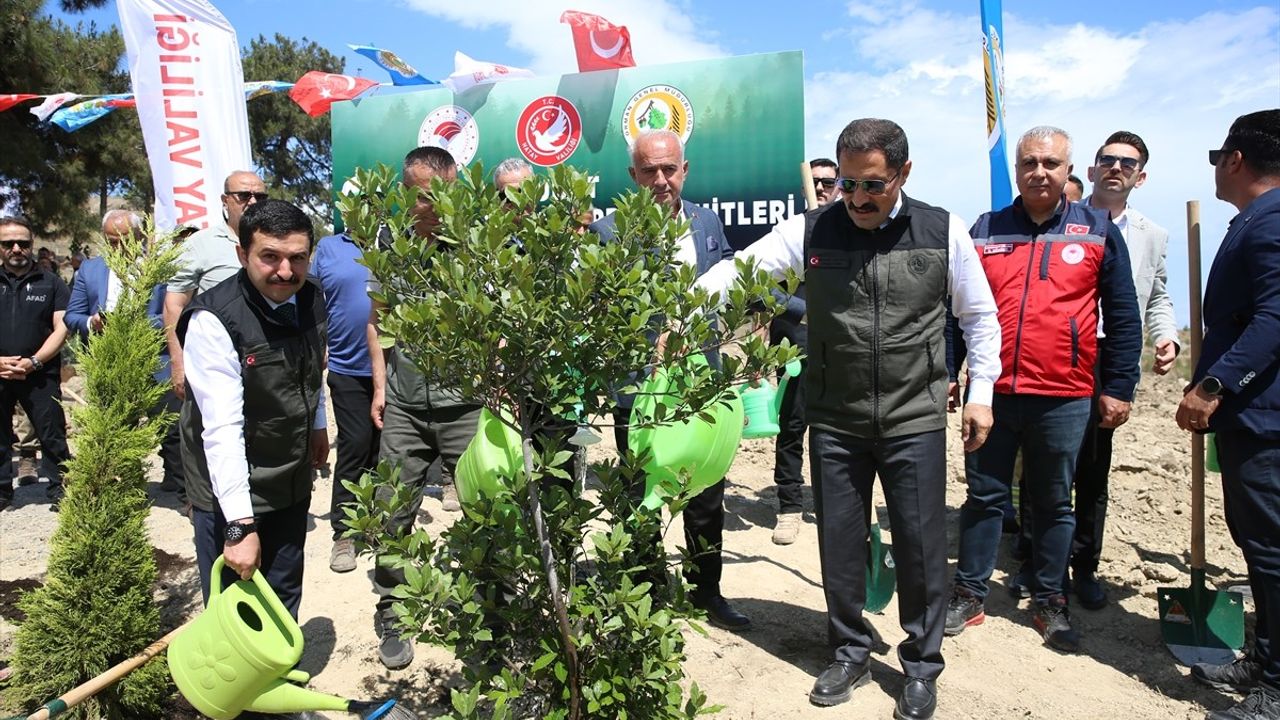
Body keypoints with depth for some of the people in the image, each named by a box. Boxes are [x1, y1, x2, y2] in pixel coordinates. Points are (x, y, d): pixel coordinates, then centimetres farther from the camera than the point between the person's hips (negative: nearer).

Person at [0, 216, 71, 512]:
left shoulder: (51, 283, 6)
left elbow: (61, 328, -1)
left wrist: (33, 362, -12)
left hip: (40, 374, -2)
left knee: (52, 435, -1)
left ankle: (59, 490, 6)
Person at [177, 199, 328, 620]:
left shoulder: (311, 298, -4)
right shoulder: (213, 320, -24)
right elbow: (222, 428, -28)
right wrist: (240, 524, -30)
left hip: (293, 482, 6)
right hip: (229, 491, -6)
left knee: (285, 602, 19)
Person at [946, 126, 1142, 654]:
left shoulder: (1099, 231, 4)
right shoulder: (985, 230, 7)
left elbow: (1123, 318, 4)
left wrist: (1119, 387, 0)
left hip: (1064, 398, -1)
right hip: (991, 393, 1)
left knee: (1054, 504, 12)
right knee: (983, 497, 9)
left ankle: (1050, 601, 26)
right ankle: (969, 595, 21)